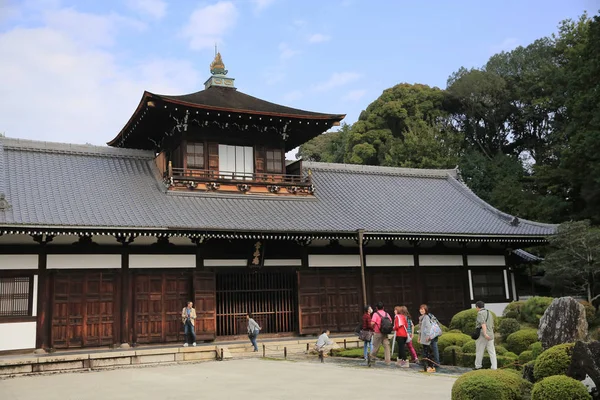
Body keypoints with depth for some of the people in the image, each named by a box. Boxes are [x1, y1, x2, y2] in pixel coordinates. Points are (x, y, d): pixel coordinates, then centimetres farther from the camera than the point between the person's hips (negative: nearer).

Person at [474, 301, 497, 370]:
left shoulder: (480, 313, -7)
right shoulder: (489, 313, 18)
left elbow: (483, 323, -22)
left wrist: (485, 334, -31)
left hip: (482, 335, -6)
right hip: (490, 336, 7)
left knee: (479, 351, 5)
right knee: (492, 352, 2)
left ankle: (478, 366, 13)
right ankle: (494, 368, -6)